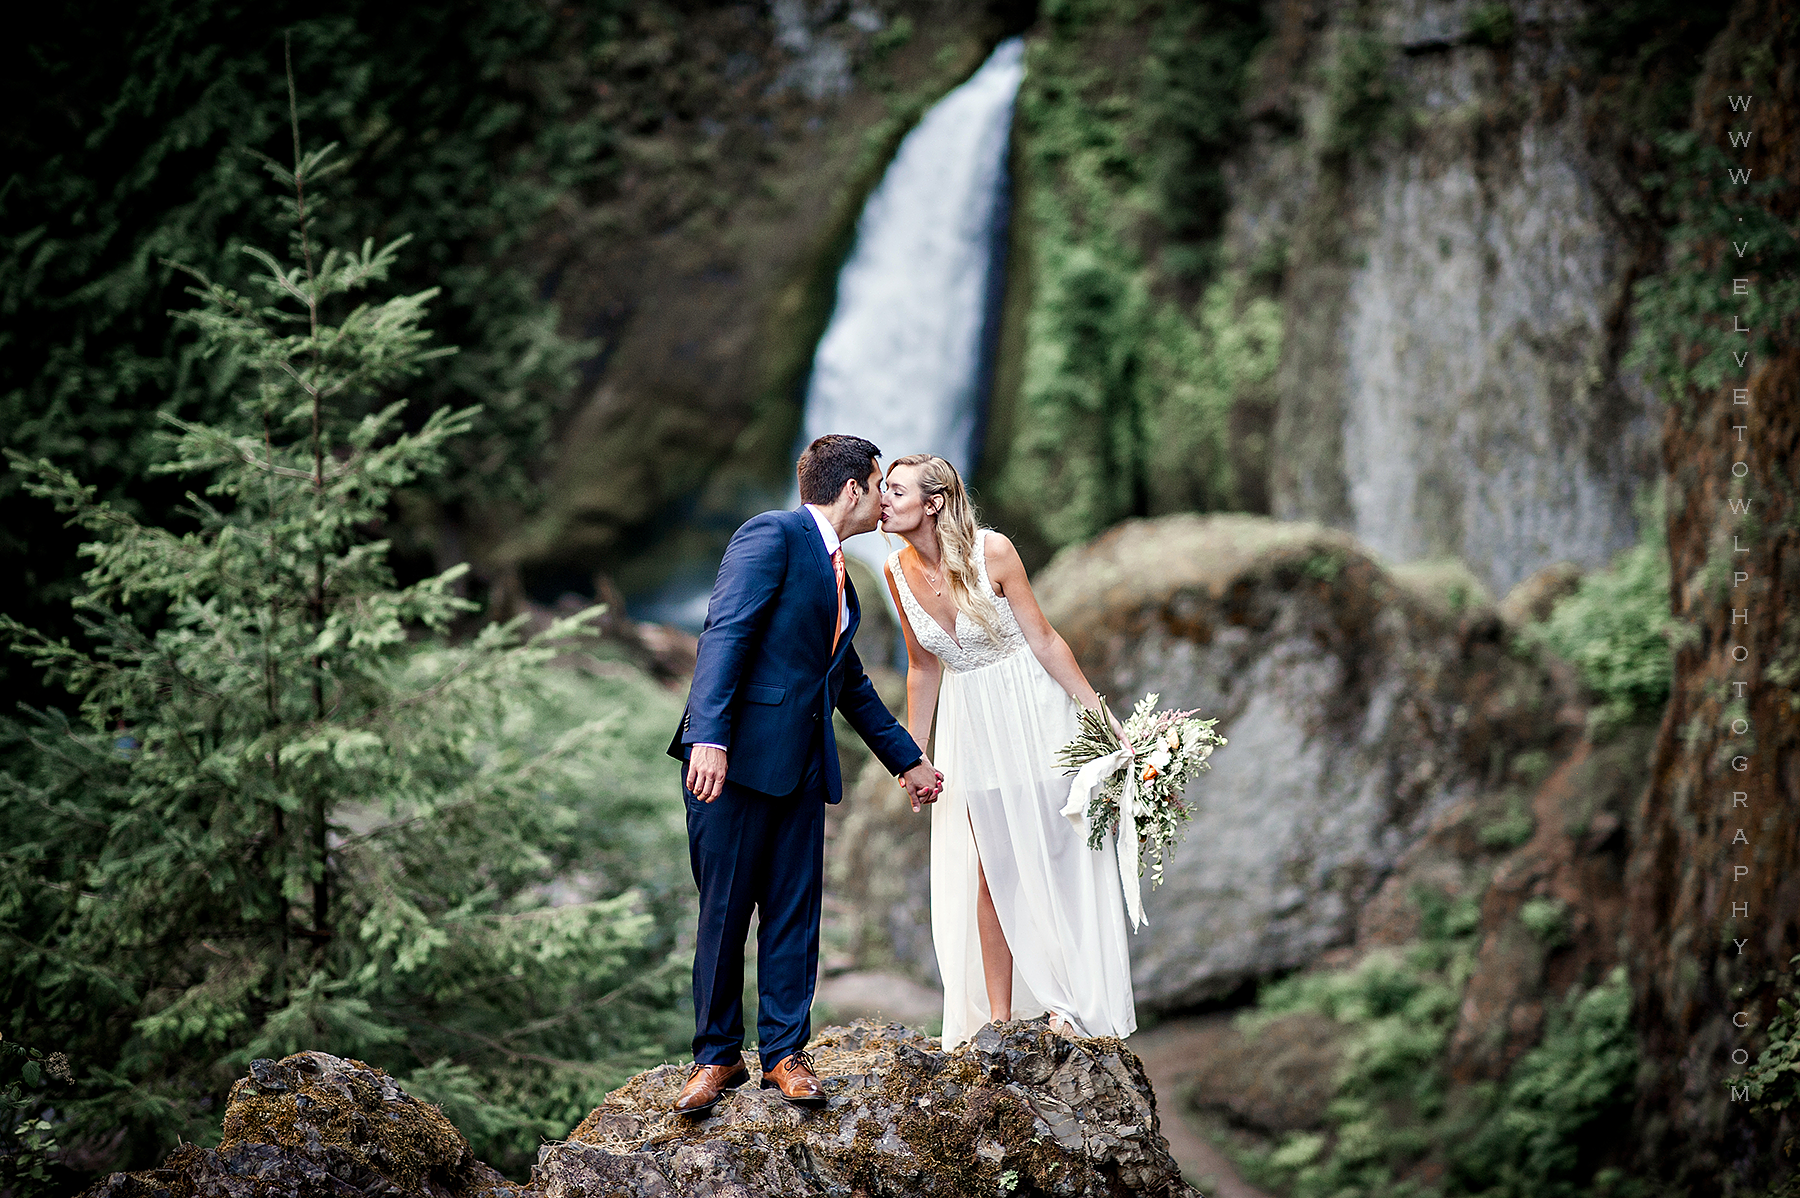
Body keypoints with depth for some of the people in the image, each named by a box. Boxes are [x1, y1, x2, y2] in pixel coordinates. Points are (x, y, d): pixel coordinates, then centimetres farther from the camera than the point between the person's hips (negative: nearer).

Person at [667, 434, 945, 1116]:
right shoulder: (772, 536, -6)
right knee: (724, 911, 0)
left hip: (802, 766, 8)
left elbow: (851, 683, 31)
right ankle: (717, 1057, 9)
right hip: (737, 755, -8)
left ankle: (784, 1052, 14)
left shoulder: (836, 574, 21)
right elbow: (725, 632, -17)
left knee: (794, 911, 6)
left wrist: (907, 759, 34)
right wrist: (709, 735, -27)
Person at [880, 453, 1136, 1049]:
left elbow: (1044, 639, -12)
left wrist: (1100, 714, -10)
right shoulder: (898, 569, -5)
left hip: (1031, 708, -4)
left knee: (1054, 853, 1)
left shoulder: (991, 551, -19)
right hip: (970, 720, 4)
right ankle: (998, 1018, 8)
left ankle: (1067, 1003, 10)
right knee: (992, 866, 4)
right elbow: (923, 668, 6)